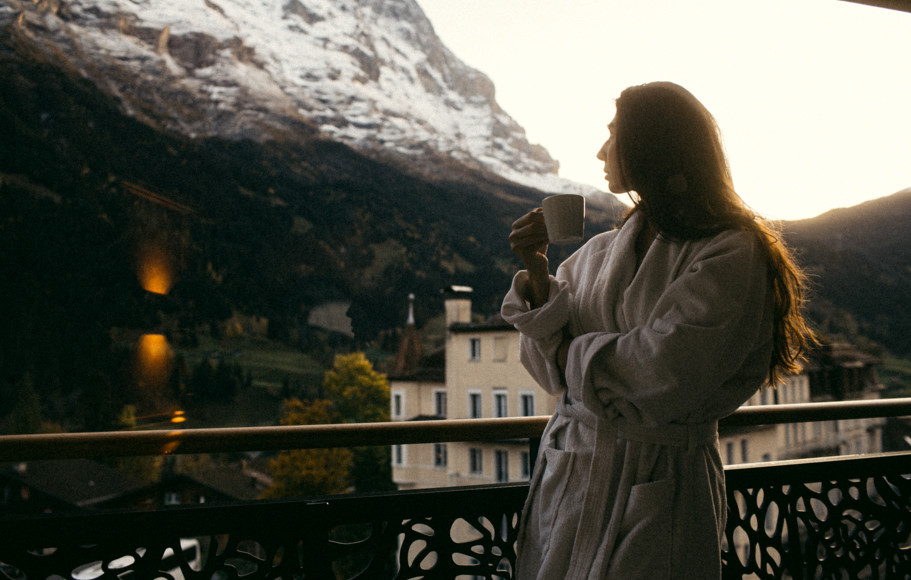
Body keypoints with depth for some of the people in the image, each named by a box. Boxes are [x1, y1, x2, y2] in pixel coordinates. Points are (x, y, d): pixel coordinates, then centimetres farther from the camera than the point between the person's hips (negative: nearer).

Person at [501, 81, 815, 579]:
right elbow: (553, 368, 2)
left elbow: (661, 376, -21)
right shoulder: (600, 252, 6)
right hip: (567, 475, 6)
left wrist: (574, 351, -7)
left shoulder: (731, 257, -12)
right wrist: (536, 271, -10)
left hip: (657, 485, -5)